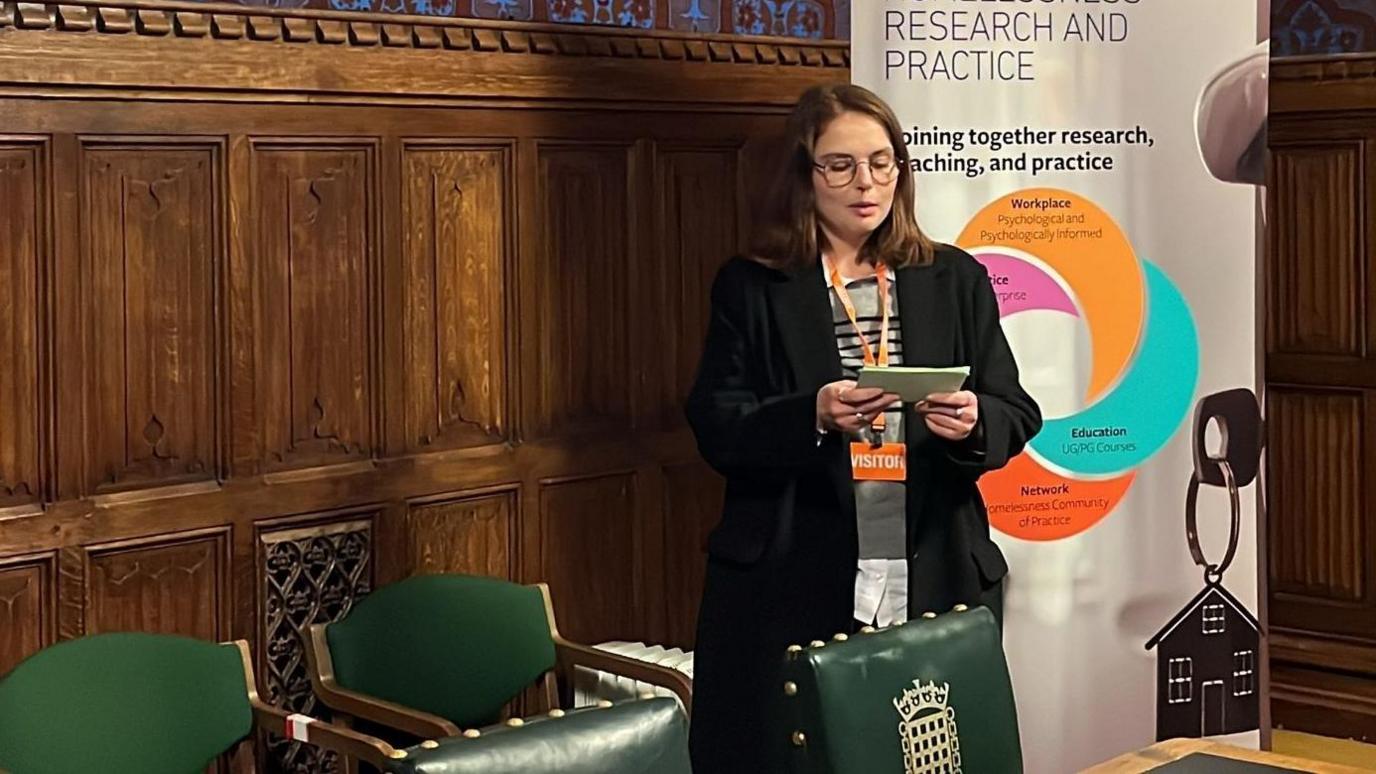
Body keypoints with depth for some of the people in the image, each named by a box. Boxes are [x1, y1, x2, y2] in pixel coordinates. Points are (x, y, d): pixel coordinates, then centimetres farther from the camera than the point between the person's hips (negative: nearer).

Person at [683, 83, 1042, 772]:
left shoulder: (956, 281, 12)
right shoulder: (750, 288, 5)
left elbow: (1017, 416, 9)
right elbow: (716, 429, -3)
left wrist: (973, 421, -14)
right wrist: (812, 416, -20)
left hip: (937, 580, 2)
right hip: (793, 587, -2)